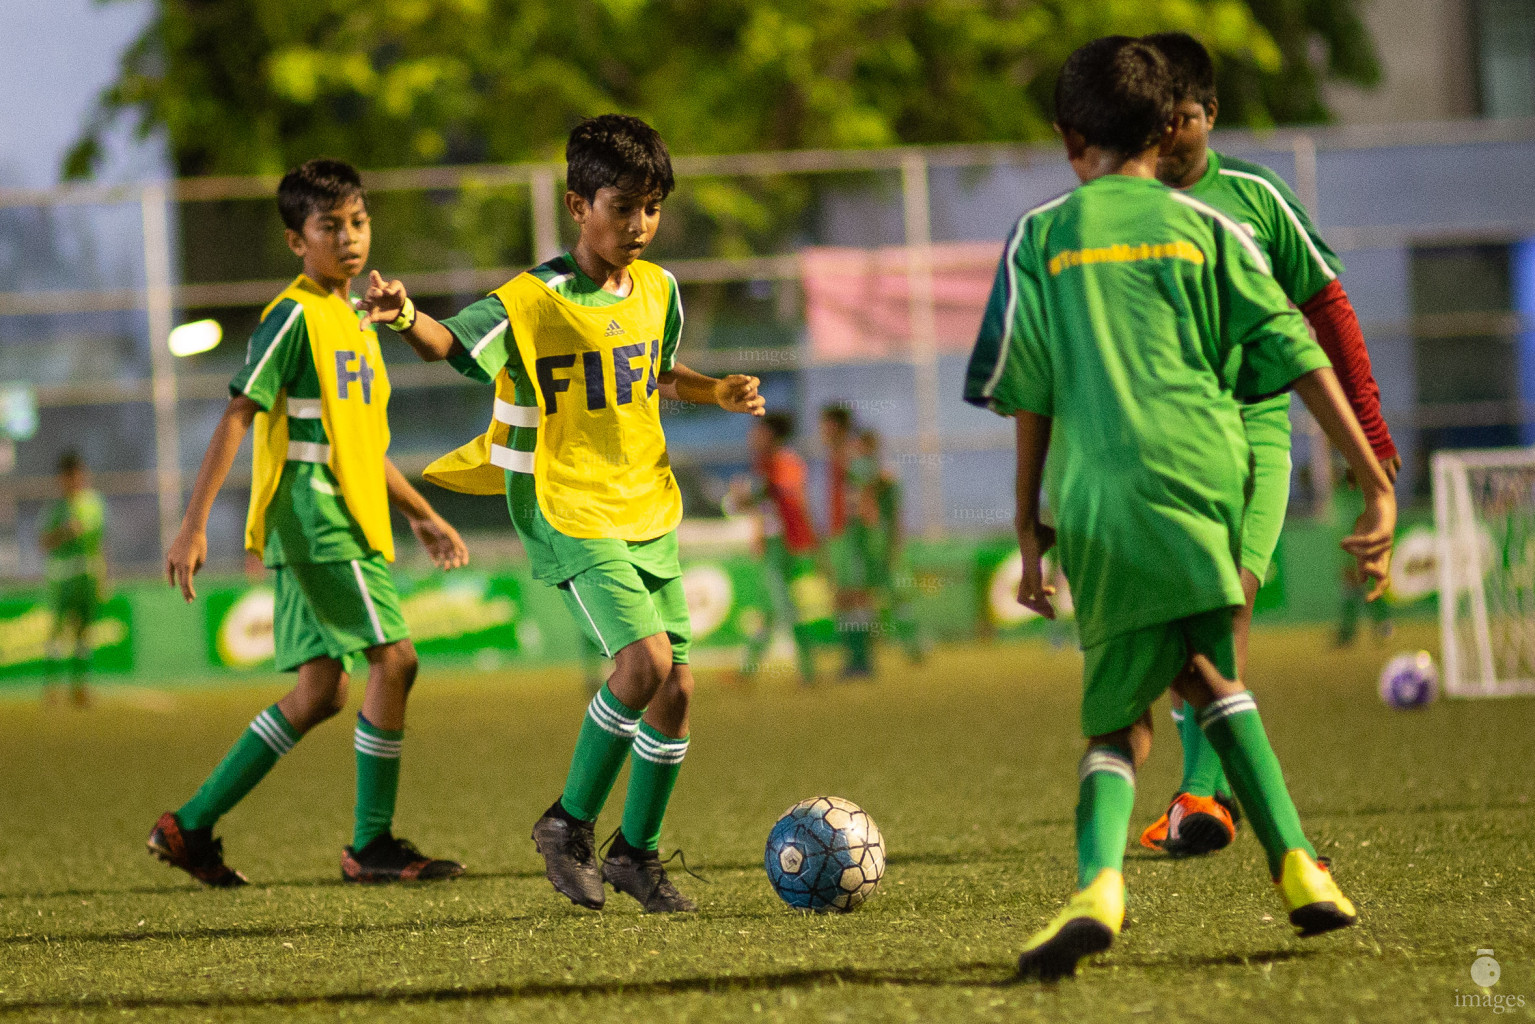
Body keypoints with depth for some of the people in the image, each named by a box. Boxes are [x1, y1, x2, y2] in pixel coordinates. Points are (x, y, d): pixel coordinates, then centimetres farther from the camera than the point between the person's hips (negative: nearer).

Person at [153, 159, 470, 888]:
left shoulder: (357, 321, 18)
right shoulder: (295, 316, -9)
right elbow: (236, 419, -14)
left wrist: (422, 516, 27)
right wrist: (194, 526, -20)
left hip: (349, 525, 9)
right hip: (310, 517, -9)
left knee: (318, 693, 8)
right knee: (394, 658, -13)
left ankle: (191, 827, 12)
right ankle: (371, 846, -7)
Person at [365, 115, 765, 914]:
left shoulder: (657, 291, 7)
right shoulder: (530, 303, -12)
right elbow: (449, 344, -19)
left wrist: (718, 394, 8)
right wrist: (404, 317, -40)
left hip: (650, 513, 6)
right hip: (570, 515, -6)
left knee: (676, 685, 2)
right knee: (645, 660, -22)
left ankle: (636, 851, 20)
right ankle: (570, 822, -4)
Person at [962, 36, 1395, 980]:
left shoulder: (1042, 237, 12)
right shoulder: (1204, 228, 13)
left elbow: (1028, 396, 10)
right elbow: (1300, 360, 8)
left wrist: (1031, 527, 17)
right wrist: (1377, 484, 8)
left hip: (1097, 499, -1)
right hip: (1203, 475, 1)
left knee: (1119, 717, 6)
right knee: (1214, 678, 22)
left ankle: (1101, 878, -21)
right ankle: (1296, 864, 8)